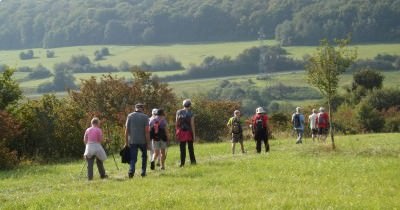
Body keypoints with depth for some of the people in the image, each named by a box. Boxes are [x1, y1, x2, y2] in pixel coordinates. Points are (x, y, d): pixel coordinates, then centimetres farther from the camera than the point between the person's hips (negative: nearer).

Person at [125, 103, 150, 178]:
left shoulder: (130, 116, 2)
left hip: (132, 141, 1)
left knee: (133, 158, 1)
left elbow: (126, 130, -1)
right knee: (144, 156, 21)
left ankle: (131, 170, -23)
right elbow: (147, 131, -9)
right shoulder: (145, 117, -3)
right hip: (142, 141, -1)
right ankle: (143, 172, 21)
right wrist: (148, 143, -5)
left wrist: (126, 142, 3)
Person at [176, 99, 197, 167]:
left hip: (181, 132, 1)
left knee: (182, 148, 4)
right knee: (190, 148, 12)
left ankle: (182, 163, 1)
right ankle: (193, 161, 14)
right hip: (189, 132, -1)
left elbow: (177, 123, 0)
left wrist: (177, 132, 7)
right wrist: (194, 135, -6)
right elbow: (192, 125, -9)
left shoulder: (178, 112, 0)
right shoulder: (191, 113, -7)